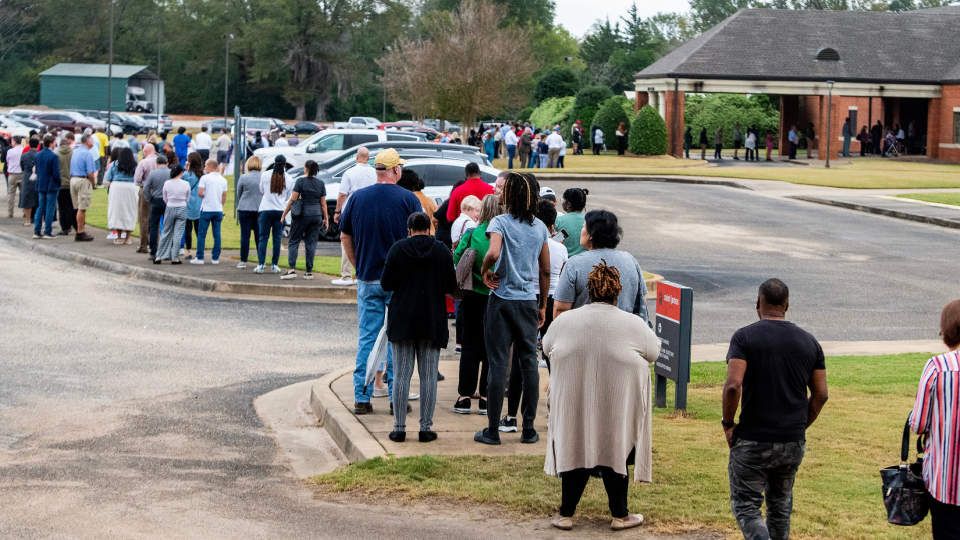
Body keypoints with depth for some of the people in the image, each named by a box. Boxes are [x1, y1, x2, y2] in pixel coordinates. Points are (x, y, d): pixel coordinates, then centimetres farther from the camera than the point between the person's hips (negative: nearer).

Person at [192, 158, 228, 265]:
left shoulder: (205, 178, -7)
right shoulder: (223, 180, 7)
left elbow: (200, 193, -13)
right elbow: (224, 197, 11)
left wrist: (206, 197, 7)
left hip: (206, 209, -4)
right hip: (218, 210, 4)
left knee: (201, 234, 1)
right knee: (217, 234, 6)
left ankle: (199, 257, 1)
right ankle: (215, 258, 7)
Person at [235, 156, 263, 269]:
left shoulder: (243, 178, -7)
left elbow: (238, 194, 5)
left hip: (245, 210, -2)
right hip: (260, 210, 2)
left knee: (245, 235, 2)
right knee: (259, 236, 7)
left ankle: (243, 261, 3)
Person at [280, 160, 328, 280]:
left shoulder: (300, 181, -5)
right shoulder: (321, 184, 6)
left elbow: (292, 200, -7)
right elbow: (323, 204, 7)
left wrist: (284, 214, 0)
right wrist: (325, 219, 15)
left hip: (302, 215, -4)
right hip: (316, 215, 4)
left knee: (294, 241, 2)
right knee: (311, 243, 7)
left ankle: (292, 269, -10)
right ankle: (309, 272, 5)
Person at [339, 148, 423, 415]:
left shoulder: (357, 198, 1)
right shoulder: (408, 199, -7)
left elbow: (345, 236, 8)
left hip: (368, 280, 2)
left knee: (367, 338, 7)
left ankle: (362, 397, 7)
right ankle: (397, 397, 7)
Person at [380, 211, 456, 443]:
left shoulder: (398, 249, -4)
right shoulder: (442, 251, -1)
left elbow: (386, 284, -2)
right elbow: (451, 286, 1)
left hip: (402, 320, -1)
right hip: (433, 322, 1)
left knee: (401, 376, 4)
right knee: (428, 377, 5)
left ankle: (399, 428, 4)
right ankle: (426, 428, 6)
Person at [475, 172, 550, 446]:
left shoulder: (500, 223, -10)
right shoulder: (540, 227, 5)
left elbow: (493, 253, -30)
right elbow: (545, 271, 8)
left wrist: (485, 271, -9)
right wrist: (542, 306, 16)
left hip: (502, 300, -4)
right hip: (528, 301, 4)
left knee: (498, 364, 1)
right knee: (529, 363, 9)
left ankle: (493, 431, 5)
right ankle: (528, 429, 12)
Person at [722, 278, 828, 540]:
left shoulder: (744, 337, -8)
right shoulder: (809, 341, 5)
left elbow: (733, 386, -19)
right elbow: (820, 394, 5)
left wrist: (727, 423, -5)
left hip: (752, 441, -4)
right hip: (794, 444, 4)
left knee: (746, 504, 4)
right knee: (780, 504, 19)